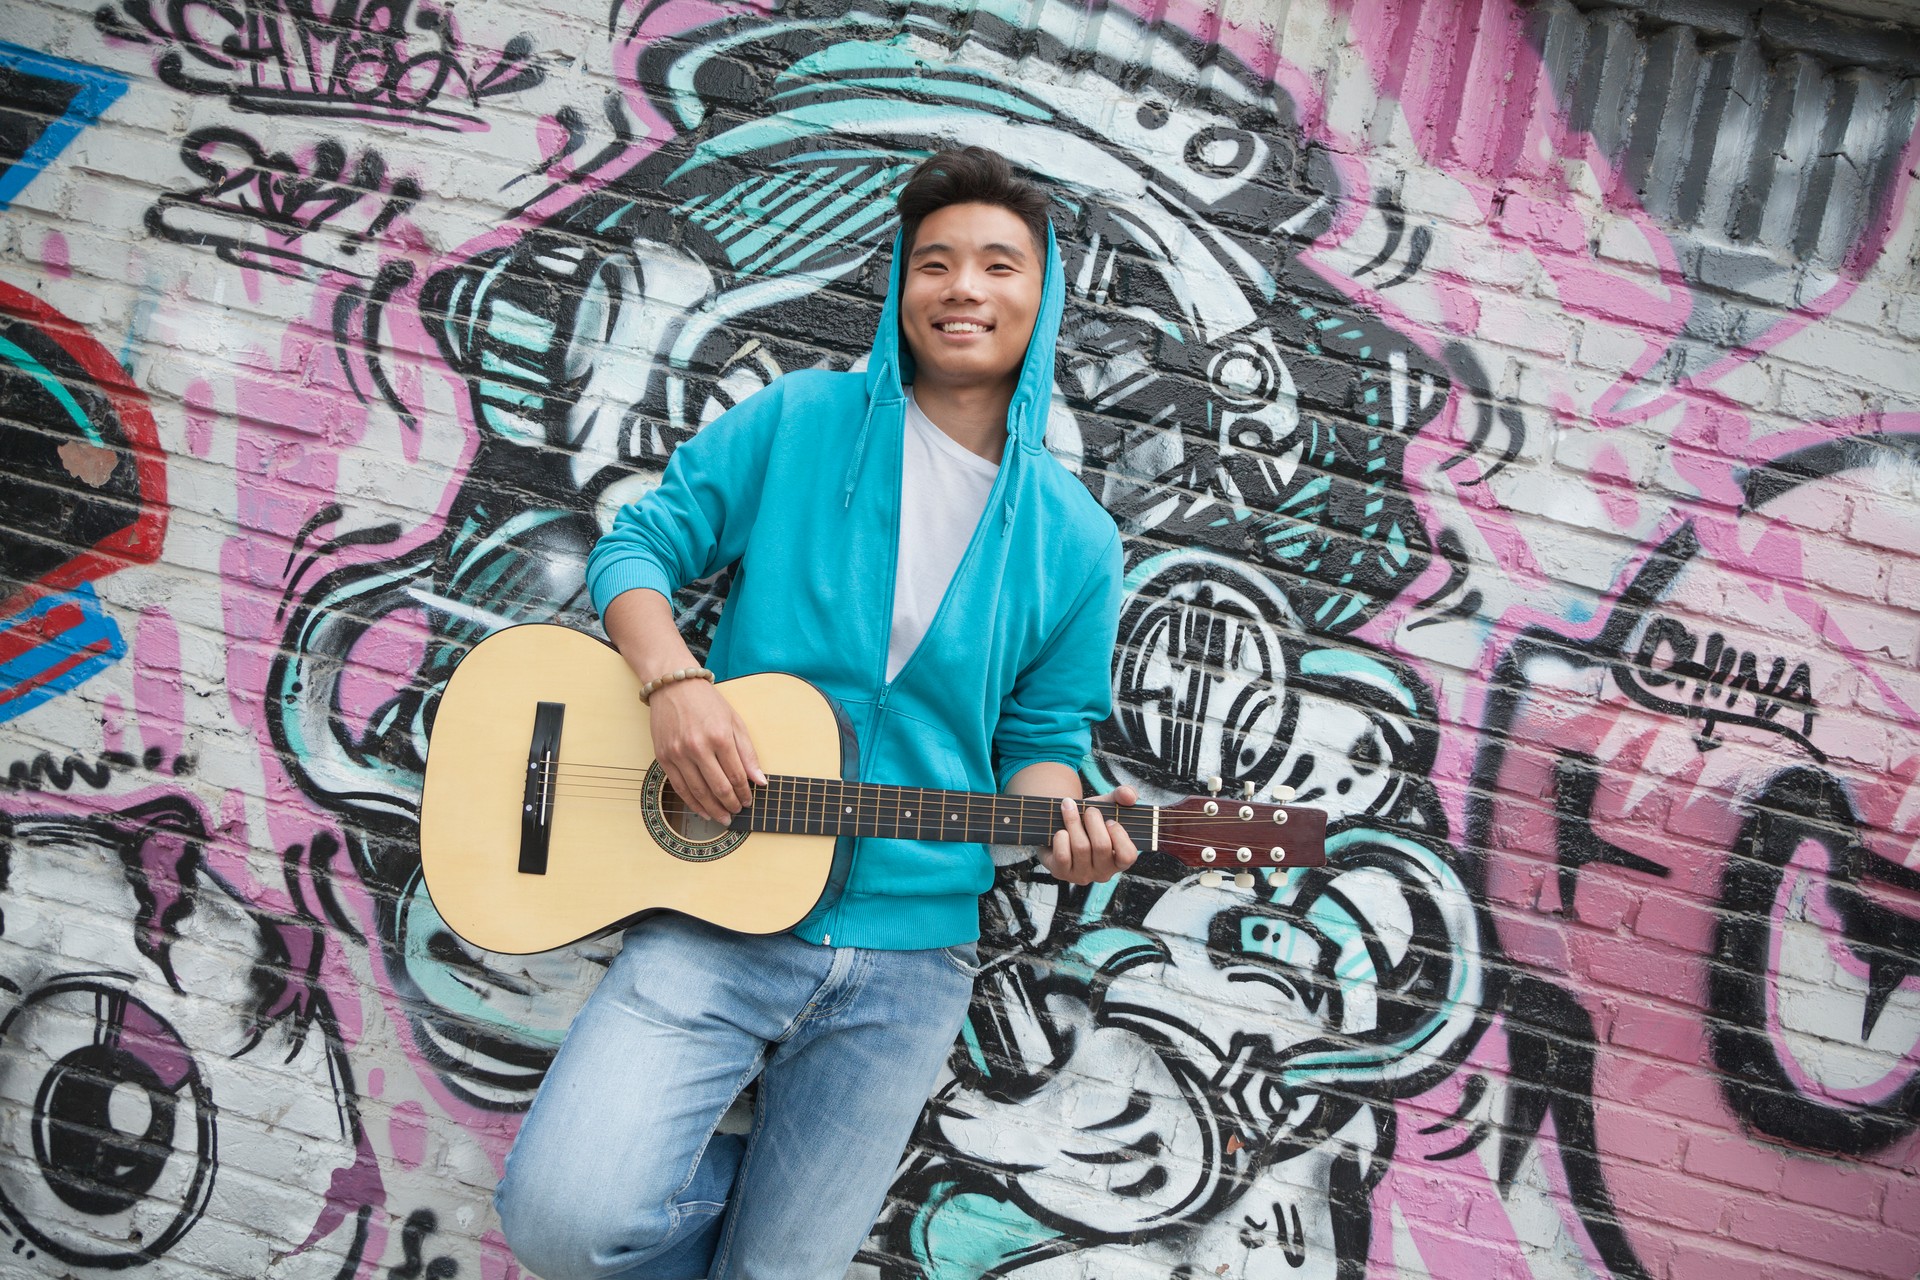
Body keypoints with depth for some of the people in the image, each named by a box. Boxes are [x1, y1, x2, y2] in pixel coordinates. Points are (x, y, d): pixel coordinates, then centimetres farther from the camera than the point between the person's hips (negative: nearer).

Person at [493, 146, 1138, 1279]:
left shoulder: (1074, 542, 3)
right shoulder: (799, 423, -1)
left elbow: (1042, 738, 10)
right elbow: (639, 546, 3)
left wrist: (1065, 819, -12)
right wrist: (674, 680, -16)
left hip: (909, 951, 2)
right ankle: (725, 1159, 15)